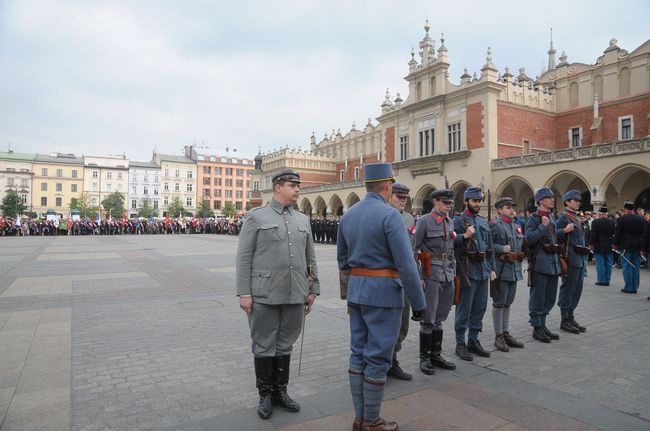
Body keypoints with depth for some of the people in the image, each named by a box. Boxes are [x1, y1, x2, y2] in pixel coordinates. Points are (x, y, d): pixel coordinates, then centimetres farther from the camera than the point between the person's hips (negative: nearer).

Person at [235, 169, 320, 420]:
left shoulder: (303, 220, 11)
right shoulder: (256, 217, -2)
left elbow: (310, 258, 13)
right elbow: (244, 257, -5)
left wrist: (313, 289, 10)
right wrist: (244, 293, -10)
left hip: (295, 296, 4)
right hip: (264, 296, -4)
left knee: (285, 345, 14)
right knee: (264, 347, 9)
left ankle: (281, 391, 30)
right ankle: (265, 395, 25)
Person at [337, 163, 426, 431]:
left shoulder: (348, 215, 8)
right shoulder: (390, 215, -15)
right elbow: (406, 265, -18)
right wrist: (418, 303, -10)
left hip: (357, 291, 7)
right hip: (383, 293, -7)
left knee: (359, 354, 14)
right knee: (377, 357, 4)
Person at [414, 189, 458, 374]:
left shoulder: (450, 222, 14)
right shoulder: (425, 221, -7)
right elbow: (413, 248, -10)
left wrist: (453, 272, 17)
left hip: (447, 275, 6)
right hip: (431, 274, -6)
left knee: (439, 318, 14)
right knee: (428, 319, 0)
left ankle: (436, 355, 24)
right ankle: (424, 358, 13)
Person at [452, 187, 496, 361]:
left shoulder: (483, 221, 16)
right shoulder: (458, 220, -5)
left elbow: (489, 247, 19)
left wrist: (492, 268, 15)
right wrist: (464, 236, -28)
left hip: (483, 270, 7)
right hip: (468, 270, -7)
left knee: (480, 308, 12)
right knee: (464, 309, -1)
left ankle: (473, 341, 24)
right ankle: (460, 344, 9)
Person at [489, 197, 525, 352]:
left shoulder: (517, 225, 15)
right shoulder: (495, 226, -8)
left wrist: (520, 254, 7)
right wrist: (502, 249, -24)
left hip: (514, 269, 7)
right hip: (501, 269, -7)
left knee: (508, 303, 14)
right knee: (499, 303, 1)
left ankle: (506, 333, 24)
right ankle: (498, 336, 10)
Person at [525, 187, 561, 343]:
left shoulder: (552, 218, 16)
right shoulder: (533, 218, -8)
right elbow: (529, 239, -19)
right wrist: (543, 225, -18)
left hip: (553, 262, 8)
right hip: (540, 263, -8)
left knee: (550, 297, 13)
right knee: (538, 298, 0)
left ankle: (542, 325, 25)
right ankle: (537, 328, 10)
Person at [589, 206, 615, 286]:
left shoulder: (595, 222, -10)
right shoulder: (613, 222, 2)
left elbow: (593, 234, -12)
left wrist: (591, 244, -6)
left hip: (599, 246, -3)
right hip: (610, 246, 4)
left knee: (600, 264, 1)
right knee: (608, 264, 10)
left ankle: (601, 280, 2)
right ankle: (607, 280, 14)